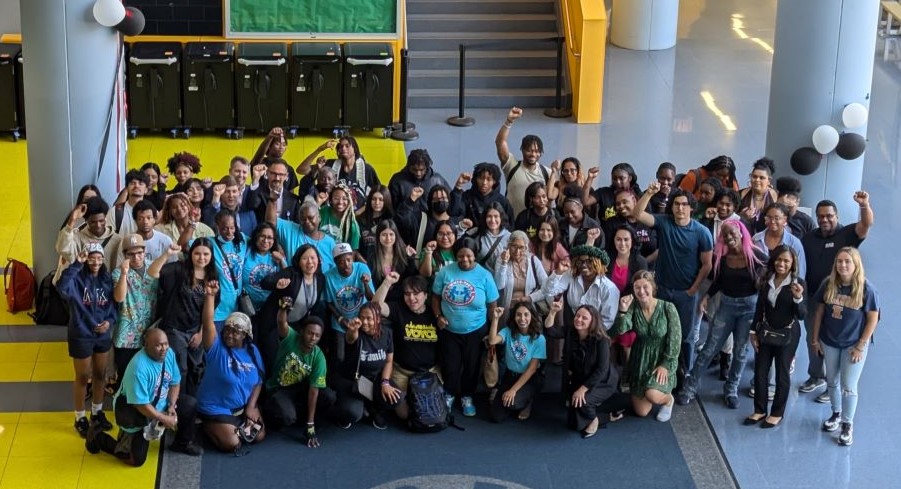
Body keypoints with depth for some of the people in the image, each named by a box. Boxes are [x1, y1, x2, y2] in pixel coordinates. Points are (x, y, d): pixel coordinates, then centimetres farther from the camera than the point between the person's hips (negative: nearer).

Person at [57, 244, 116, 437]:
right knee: (83, 377, 8)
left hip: (103, 335, 5)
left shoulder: (107, 280, -1)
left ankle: (97, 412, 36)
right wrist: (76, 265, -42)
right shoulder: (77, 279, -16)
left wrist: (110, 321, -12)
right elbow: (62, 287, -39)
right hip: (81, 336, -5)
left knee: (100, 374, 17)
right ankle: (80, 418, 23)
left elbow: (114, 305, 7)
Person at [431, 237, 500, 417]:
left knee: (471, 366, 14)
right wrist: (438, 316, -13)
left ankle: (467, 397, 35)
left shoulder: (484, 276, -12)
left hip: (475, 331, 0)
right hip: (449, 330, 1)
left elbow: (492, 305, -5)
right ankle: (449, 395, 36)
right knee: (450, 366, 12)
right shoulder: (445, 272, -11)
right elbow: (436, 296, 1)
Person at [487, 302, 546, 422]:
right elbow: (492, 341, -29)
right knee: (496, 417, -8)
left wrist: (513, 390, -21)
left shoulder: (538, 338, -16)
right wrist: (495, 318, -35)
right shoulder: (508, 332, -9)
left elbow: (532, 369, -16)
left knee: (513, 402, -31)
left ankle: (527, 401, 5)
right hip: (509, 376, 3)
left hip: (529, 379, -3)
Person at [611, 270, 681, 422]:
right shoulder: (633, 306, -12)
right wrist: (623, 311, -36)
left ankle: (668, 399, 9)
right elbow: (620, 330, -21)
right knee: (641, 412, 4)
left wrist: (666, 364, -16)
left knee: (652, 395, -28)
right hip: (640, 360, 3)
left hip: (662, 359, -3)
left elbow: (675, 339, -15)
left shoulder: (668, 308, -20)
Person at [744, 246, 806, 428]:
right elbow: (759, 308, 8)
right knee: (760, 372, 9)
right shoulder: (766, 281, 0)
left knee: (782, 374, 7)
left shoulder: (798, 283, -13)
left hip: (787, 335, -4)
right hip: (766, 333, 4)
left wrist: (798, 298, -32)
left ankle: (777, 413, 20)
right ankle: (760, 410, 24)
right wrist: (754, 332, 6)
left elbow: (801, 315, -15)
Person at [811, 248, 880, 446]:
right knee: (832, 381, 18)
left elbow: (873, 319, -12)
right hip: (829, 342, 4)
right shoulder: (828, 284, -8)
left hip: (853, 345, -4)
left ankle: (847, 425, 17)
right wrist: (815, 338, 4)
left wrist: (861, 346, -12)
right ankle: (836, 414, 39)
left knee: (848, 386, 1)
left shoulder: (866, 289, -18)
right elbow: (819, 311, 3)